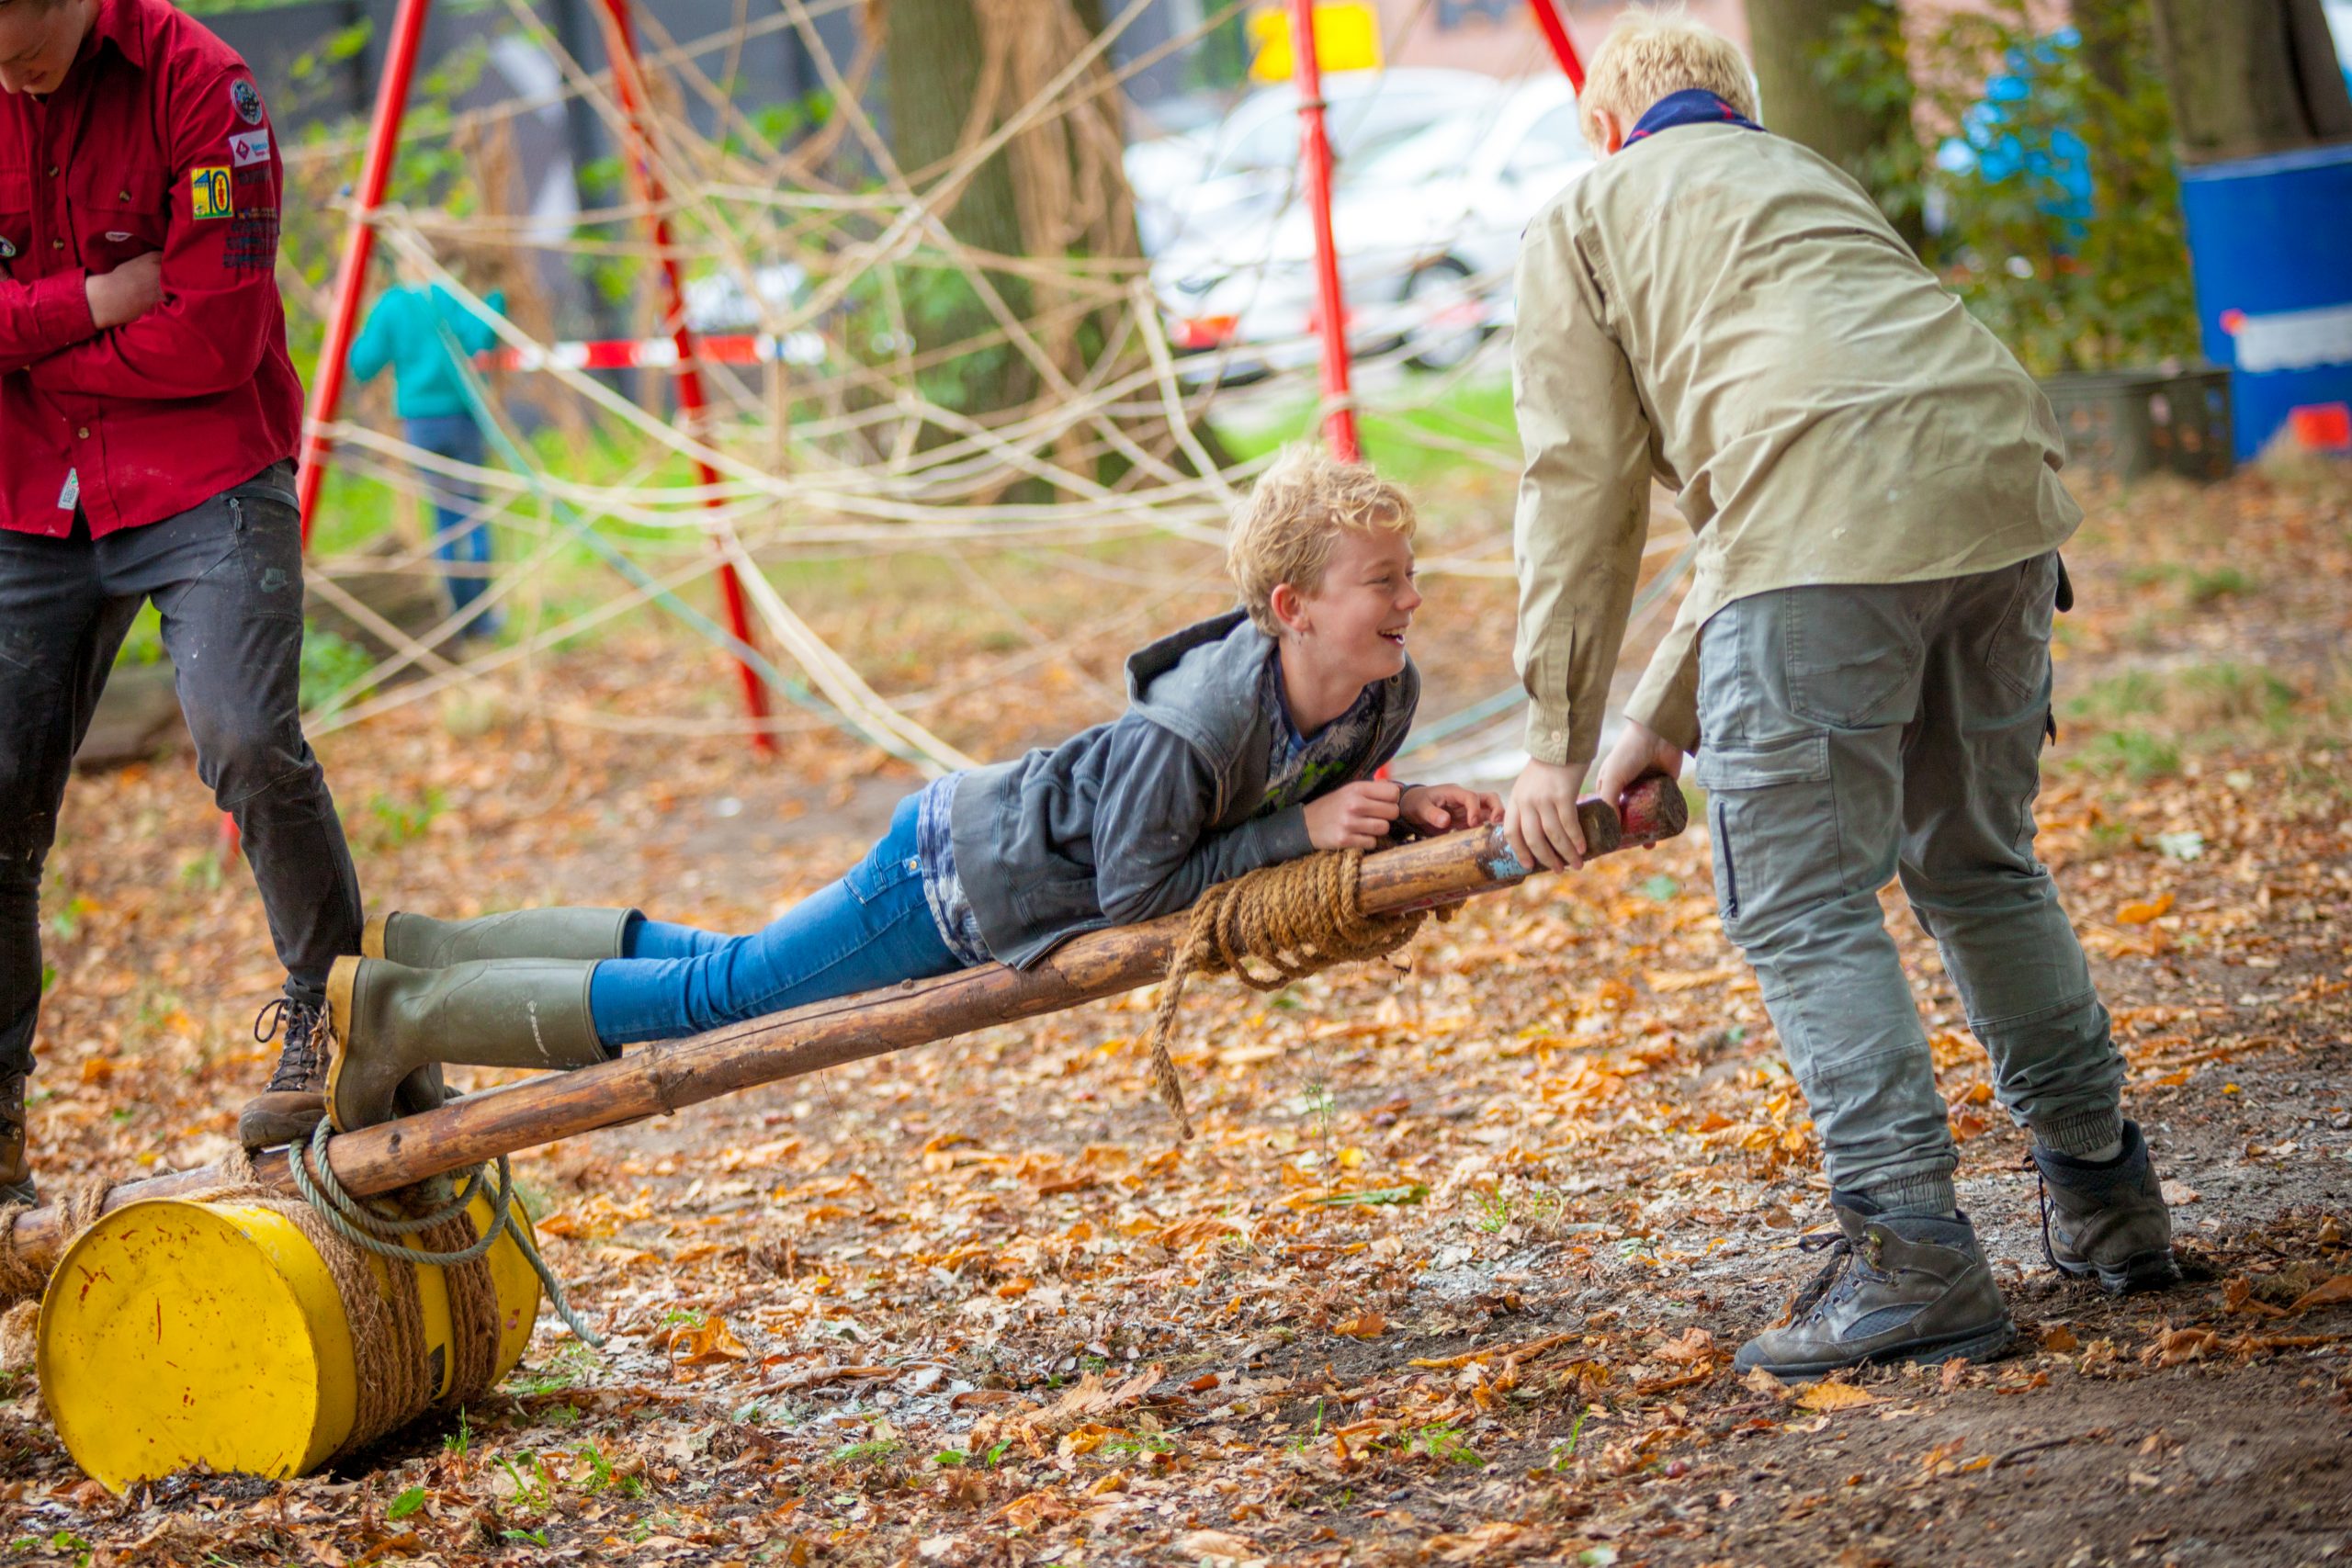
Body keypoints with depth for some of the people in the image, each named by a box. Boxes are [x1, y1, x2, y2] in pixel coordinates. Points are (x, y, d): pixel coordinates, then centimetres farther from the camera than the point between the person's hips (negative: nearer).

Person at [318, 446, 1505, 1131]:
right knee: (716, 997, 1)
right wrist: (1302, 831, -30)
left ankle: (408, 960, 27)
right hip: (954, 878, -8)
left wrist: (1399, 808, -11)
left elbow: (1298, 784, 8)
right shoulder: (1188, 733, -37)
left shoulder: (1385, 693, -10)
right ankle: (398, 1015, 13)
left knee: (710, 973, 17)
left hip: (1003, 841, 8)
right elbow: (1134, 892, -29)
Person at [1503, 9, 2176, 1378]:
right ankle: (2106, 1199, 28)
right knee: (1981, 863, 22)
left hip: (1835, 523, -7)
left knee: (1804, 906, -1)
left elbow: (1584, 489, 11)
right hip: (2003, 481, 7)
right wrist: (1668, 716, 38)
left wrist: (1559, 741, 15)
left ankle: (1914, 1257, -8)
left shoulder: (1586, 214, 19)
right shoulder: (1808, 176, 37)